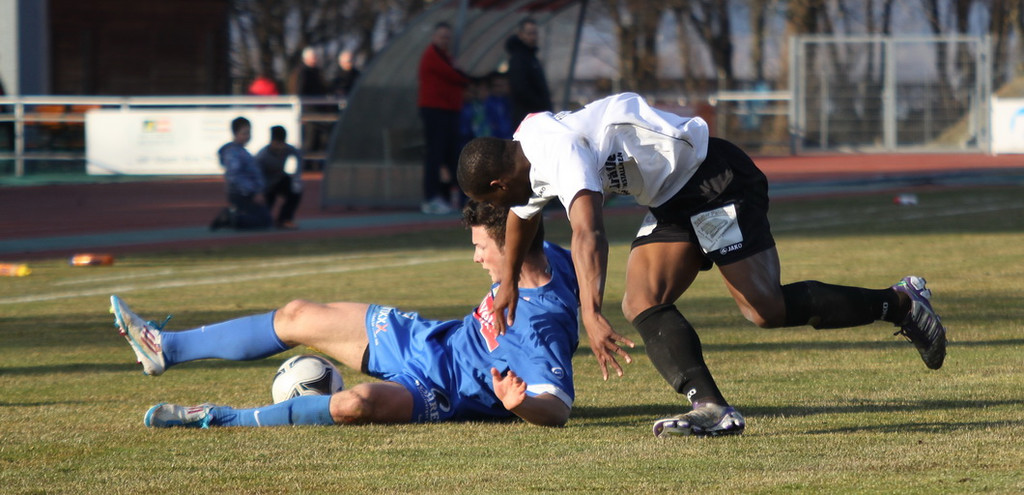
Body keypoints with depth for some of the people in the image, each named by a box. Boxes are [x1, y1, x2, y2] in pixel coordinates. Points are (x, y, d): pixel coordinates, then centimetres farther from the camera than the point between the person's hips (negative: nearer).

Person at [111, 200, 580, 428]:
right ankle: (166, 349, 24)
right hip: (426, 338, 10)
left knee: (357, 403, -40)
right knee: (296, 316, 11)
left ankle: (221, 419, -23)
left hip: (440, 392, -10)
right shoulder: (549, 258, -7)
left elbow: (558, 409, -38)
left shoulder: (540, 327, -32)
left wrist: (517, 404, -54)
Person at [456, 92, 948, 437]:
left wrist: (591, 315, -49)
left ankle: (900, 302, -4)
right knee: (643, 305, -7)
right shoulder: (528, 146, 9)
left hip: (714, 177, -11)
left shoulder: (558, 152, -25)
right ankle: (712, 408, -22)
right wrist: (508, 283, 45)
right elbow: (523, 215, 33)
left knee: (765, 308, -18)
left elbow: (588, 235, -41)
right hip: (675, 201, 11)